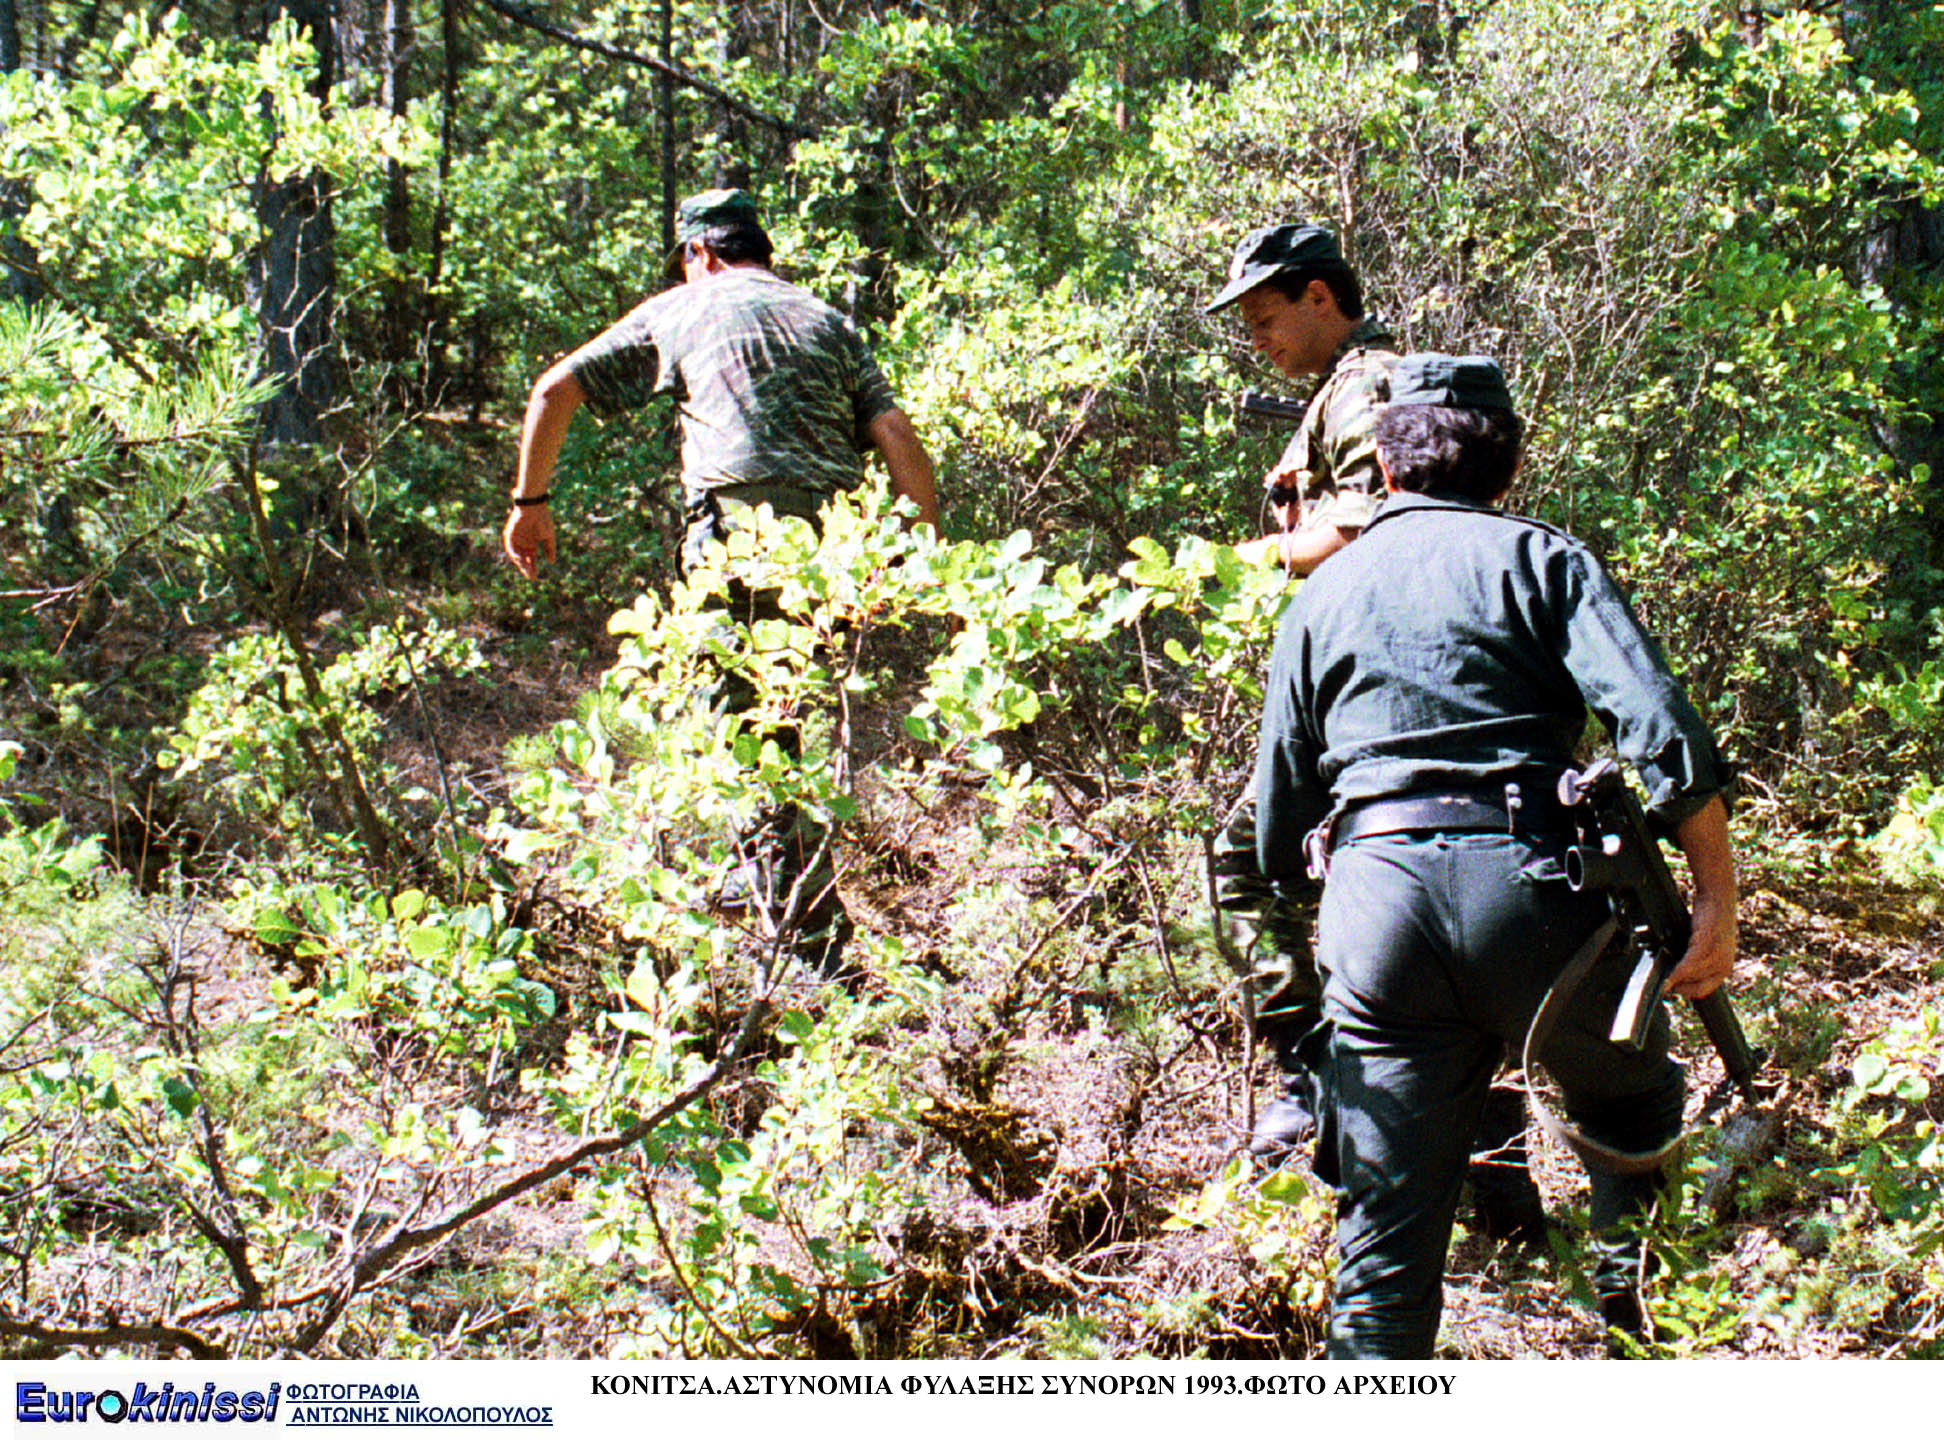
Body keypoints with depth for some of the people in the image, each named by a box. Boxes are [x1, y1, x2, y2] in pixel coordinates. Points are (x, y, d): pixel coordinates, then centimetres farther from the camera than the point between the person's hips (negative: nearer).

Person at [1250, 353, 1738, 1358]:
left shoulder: (1322, 593, 22)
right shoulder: (1538, 557, 11)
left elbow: (1279, 812, 24)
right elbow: (1663, 730, -5)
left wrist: (1308, 891, 43)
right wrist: (1718, 898, -1)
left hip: (1374, 904, 3)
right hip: (1530, 889, -2)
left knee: (1384, 1241, 7)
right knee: (1635, 1111, 27)